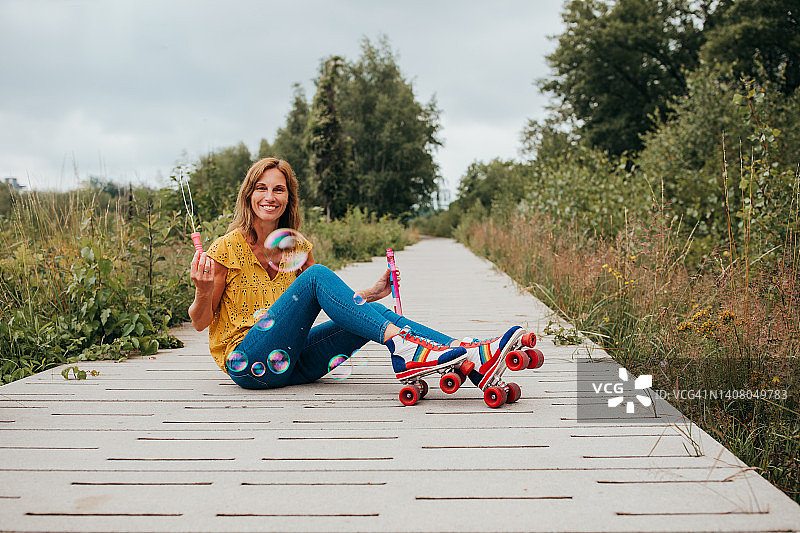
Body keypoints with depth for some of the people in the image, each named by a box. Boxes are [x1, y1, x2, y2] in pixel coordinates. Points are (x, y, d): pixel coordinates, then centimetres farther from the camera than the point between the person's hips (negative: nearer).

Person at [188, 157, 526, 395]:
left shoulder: (297, 248, 11)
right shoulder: (228, 248, -4)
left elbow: (317, 305, 18)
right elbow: (200, 322, -1)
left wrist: (372, 292, 6)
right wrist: (203, 292, -23)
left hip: (293, 363, 5)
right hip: (247, 363, -5)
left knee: (373, 313, -18)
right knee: (318, 275, -25)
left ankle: (474, 357, -33)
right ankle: (402, 347, -40)